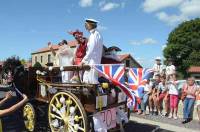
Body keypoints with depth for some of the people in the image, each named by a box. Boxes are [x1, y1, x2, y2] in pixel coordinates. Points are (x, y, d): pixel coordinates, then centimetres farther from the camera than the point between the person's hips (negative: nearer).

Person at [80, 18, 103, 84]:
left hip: (93, 62, -10)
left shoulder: (94, 35, -11)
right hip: (91, 62, 10)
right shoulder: (96, 34, 20)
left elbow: (91, 50, -19)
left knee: (92, 81, -8)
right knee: (86, 81, 10)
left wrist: (83, 60, -18)